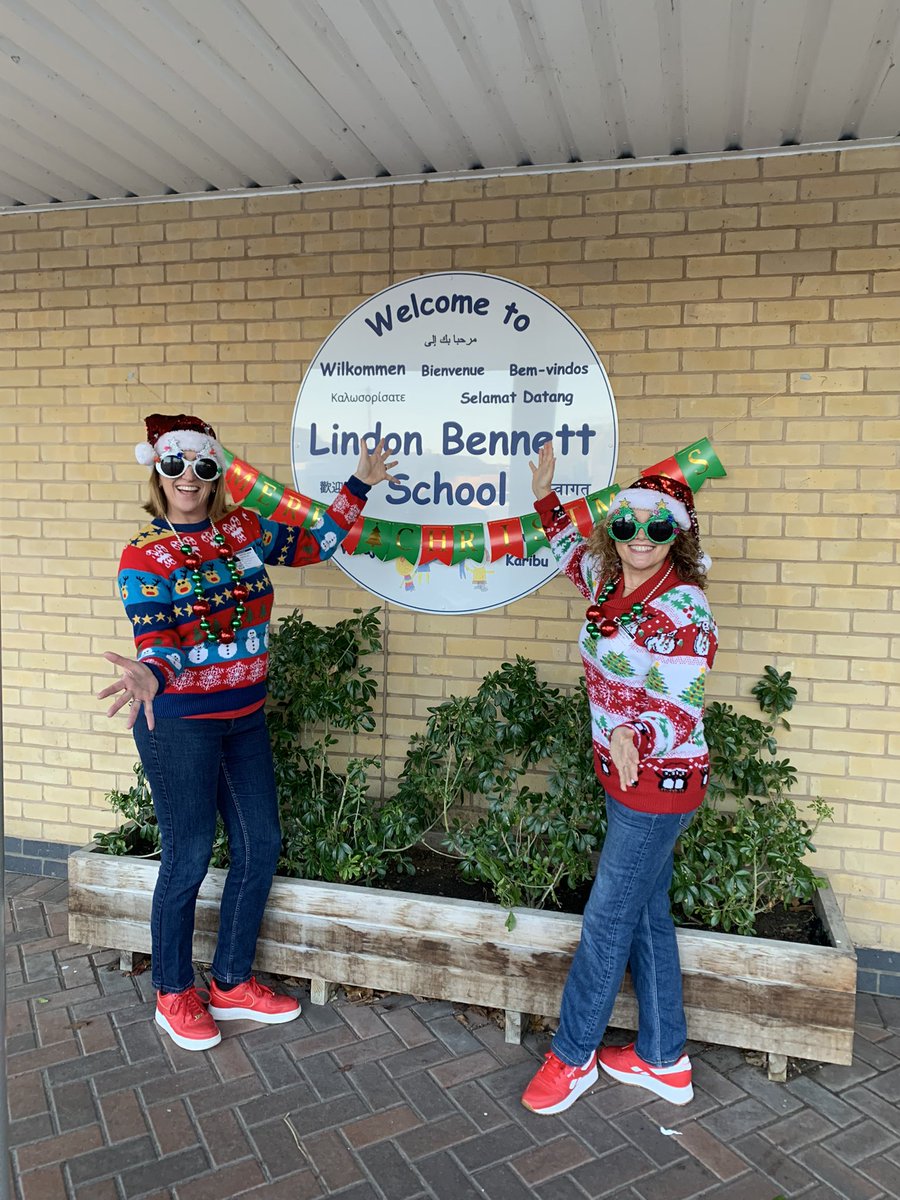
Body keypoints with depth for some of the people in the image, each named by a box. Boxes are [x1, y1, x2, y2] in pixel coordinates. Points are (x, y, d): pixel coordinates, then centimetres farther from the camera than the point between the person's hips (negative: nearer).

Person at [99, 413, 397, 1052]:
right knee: (189, 856, 3)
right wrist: (148, 676, -41)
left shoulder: (244, 528, 3)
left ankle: (232, 984, 29)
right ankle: (175, 994, 27)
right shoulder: (144, 555, -10)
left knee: (260, 846, 10)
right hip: (178, 723, -6)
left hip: (245, 717, 6)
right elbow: (156, 643, -18)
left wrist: (359, 485, 11)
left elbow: (314, 544, 15)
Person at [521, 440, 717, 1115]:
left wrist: (635, 738, -46)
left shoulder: (684, 608, -22)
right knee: (646, 913, 17)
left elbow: (679, 713, -26)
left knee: (608, 921, 4)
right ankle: (665, 1060, 33)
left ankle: (572, 1055, 25)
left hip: (660, 784, -8)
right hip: (623, 778, 8)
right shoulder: (608, 580, 1)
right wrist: (546, 497, 20)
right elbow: (571, 550, 25)